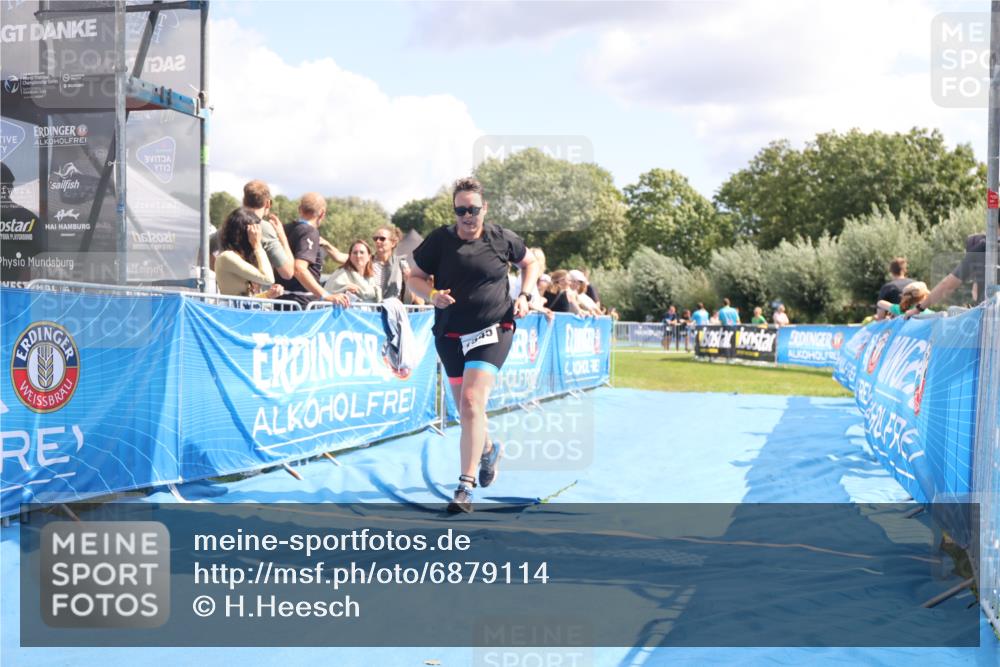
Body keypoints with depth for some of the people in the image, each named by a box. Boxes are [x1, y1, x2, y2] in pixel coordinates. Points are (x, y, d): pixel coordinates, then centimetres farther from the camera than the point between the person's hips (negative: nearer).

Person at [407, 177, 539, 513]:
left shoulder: (502, 239, -3)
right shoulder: (439, 240, -4)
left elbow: (530, 262, 16)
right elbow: (414, 277, 5)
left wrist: (524, 296, 1)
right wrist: (432, 294, -16)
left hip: (493, 330, -3)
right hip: (450, 334, 3)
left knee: (472, 402, -19)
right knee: (466, 407, 14)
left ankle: (465, 487, -14)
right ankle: (488, 449, 48)